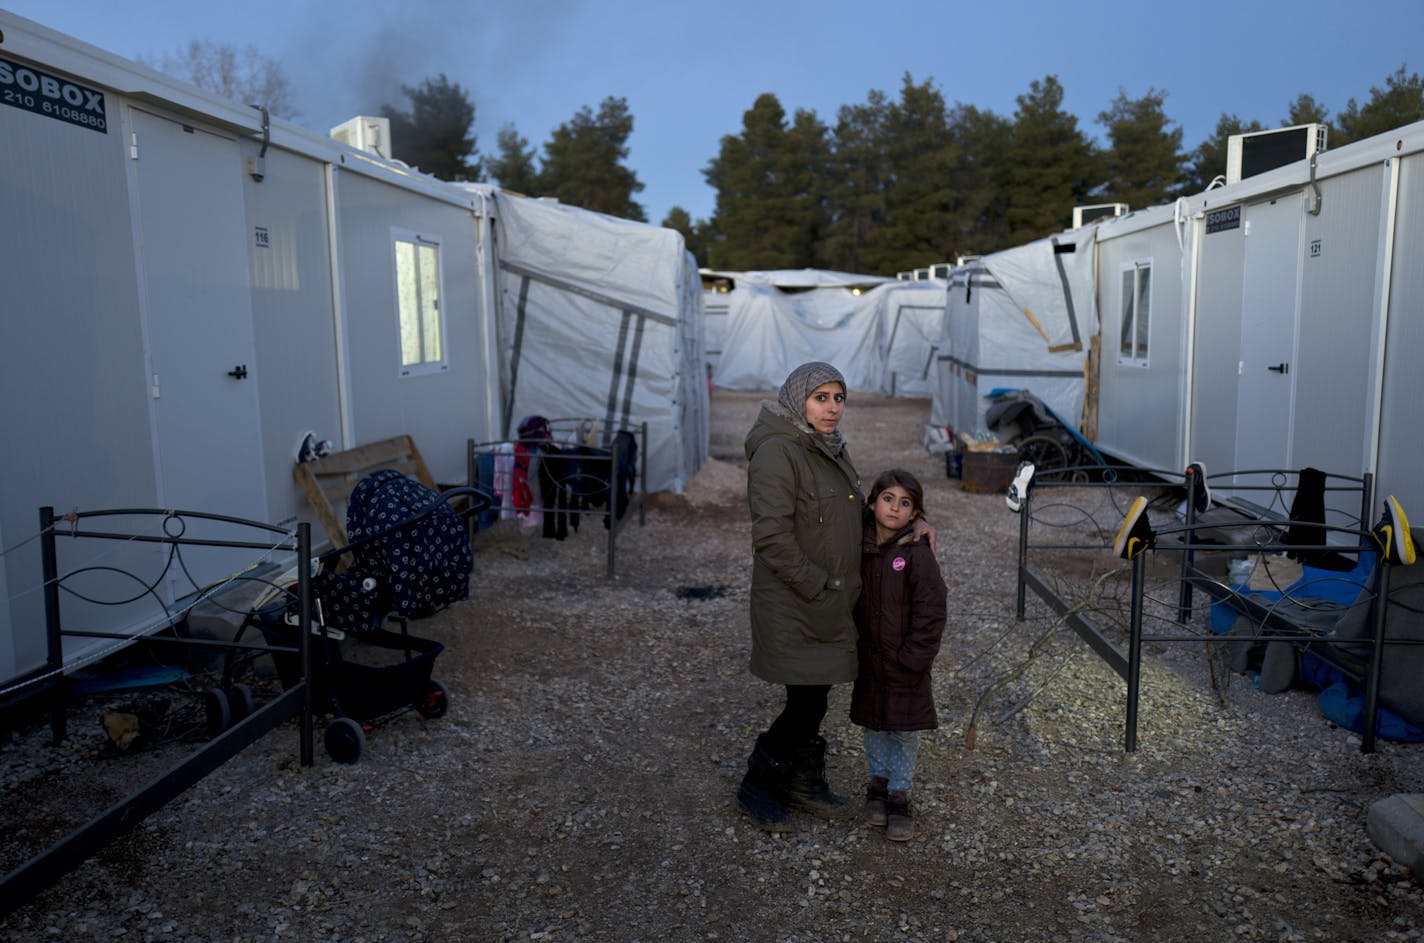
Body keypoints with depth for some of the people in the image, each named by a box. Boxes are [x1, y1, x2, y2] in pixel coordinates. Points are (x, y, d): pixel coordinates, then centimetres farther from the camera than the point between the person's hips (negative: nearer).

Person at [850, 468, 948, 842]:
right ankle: (878, 783, 35)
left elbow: (930, 614, -14)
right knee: (873, 726, 16)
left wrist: (910, 660, -15)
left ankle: (899, 796, 22)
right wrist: (851, 644, 1)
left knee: (905, 730, 6)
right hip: (868, 660, 4)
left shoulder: (918, 555, -14)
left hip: (906, 662, -3)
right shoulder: (859, 548, -2)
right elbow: (849, 601, 8)